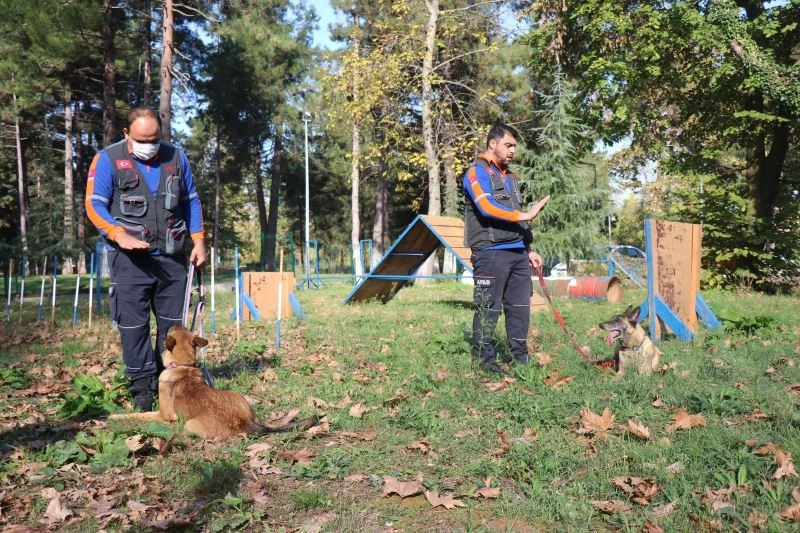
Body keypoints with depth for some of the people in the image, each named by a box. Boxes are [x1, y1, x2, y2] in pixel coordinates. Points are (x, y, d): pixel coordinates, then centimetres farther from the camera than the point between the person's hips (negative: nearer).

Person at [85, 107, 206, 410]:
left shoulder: (176, 157, 8)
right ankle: (142, 387, 7)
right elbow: (94, 205, -7)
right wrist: (119, 234, -23)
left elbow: (191, 201, 15)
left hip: (172, 256, 4)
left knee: (172, 322, 9)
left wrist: (198, 240, 7)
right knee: (133, 325, -3)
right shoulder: (108, 159, -3)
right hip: (130, 258, -3)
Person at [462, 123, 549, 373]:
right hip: (491, 253, -8)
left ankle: (521, 357, 19)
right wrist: (524, 215, -16)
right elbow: (487, 207, -19)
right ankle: (484, 359, 6)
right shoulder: (477, 172, -3)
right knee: (488, 308, -4)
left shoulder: (510, 176, 22)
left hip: (517, 252, 8)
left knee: (520, 306, 9)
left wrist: (528, 250, 20)